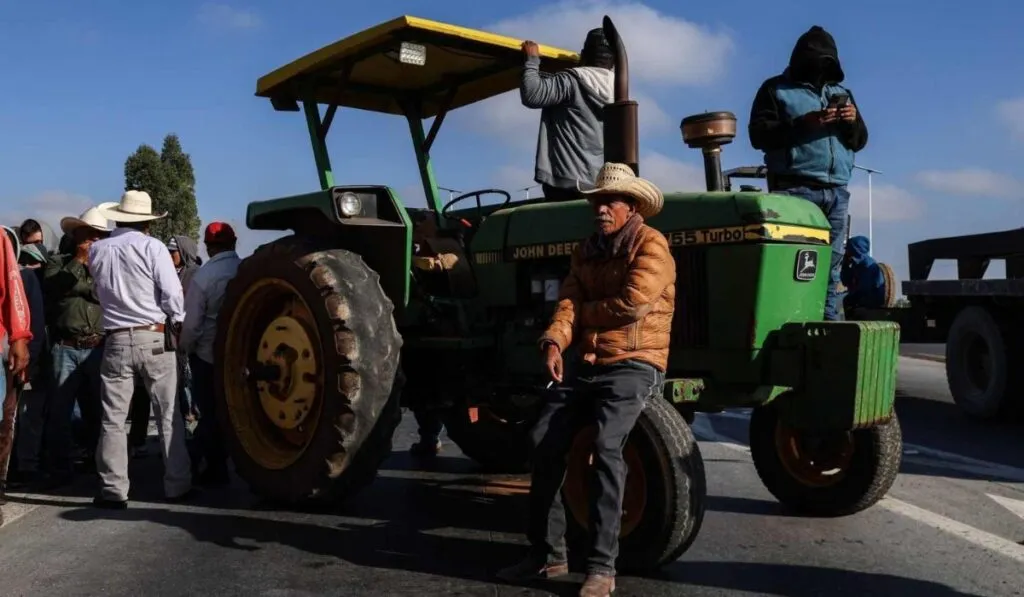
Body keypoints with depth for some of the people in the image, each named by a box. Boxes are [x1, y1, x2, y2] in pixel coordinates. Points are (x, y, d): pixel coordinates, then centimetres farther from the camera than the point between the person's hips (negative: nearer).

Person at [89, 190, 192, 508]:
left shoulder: (97, 250, 3)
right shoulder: (152, 247, -8)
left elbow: (101, 290, 12)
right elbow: (173, 295, -10)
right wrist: (176, 323, 7)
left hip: (116, 341, 2)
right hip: (154, 339, -2)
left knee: (113, 418, 7)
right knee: (168, 415, 7)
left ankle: (113, 490, 9)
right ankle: (177, 485, 11)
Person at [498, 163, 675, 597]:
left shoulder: (651, 245, -5)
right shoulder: (586, 251, 17)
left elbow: (631, 303, -18)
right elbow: (569, 301, 5)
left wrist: (584, 312, -3)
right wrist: (554, 340, -15)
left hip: (633, 365, -7)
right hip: (585, 364, 7)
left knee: (606, 445, -26)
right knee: (544, 440, -5)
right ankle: (547, 553, 6)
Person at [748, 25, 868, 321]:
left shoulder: (842, 93, 25)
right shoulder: (776, 89, 8)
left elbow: (860, 141, 21)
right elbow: (759, 134, -5)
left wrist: (852, 122, -2)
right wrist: (804, 123, -15)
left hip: (837, 191, 5)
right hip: (795, 188, -5)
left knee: (831, 266, 4)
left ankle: (829, 322, 7)